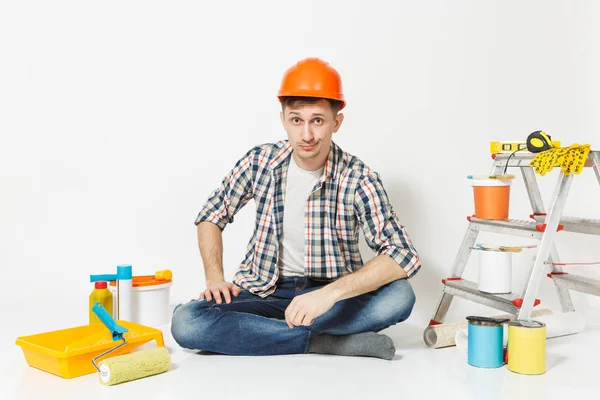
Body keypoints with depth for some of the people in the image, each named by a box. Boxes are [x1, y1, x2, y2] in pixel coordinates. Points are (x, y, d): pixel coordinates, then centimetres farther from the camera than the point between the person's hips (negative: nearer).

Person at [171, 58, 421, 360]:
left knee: (400, 296, -31)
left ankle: (264, 331, -22)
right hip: (265, 290, 2)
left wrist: (330, 293, -35)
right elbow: (212, 216, 9)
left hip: (333, 293, -1)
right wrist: (214, 277, -8)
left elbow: (403, 256, -22)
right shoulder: (260, 162, -6)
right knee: (185, 323, -25)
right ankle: (327, 342, -22)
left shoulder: (357, 178, -13)